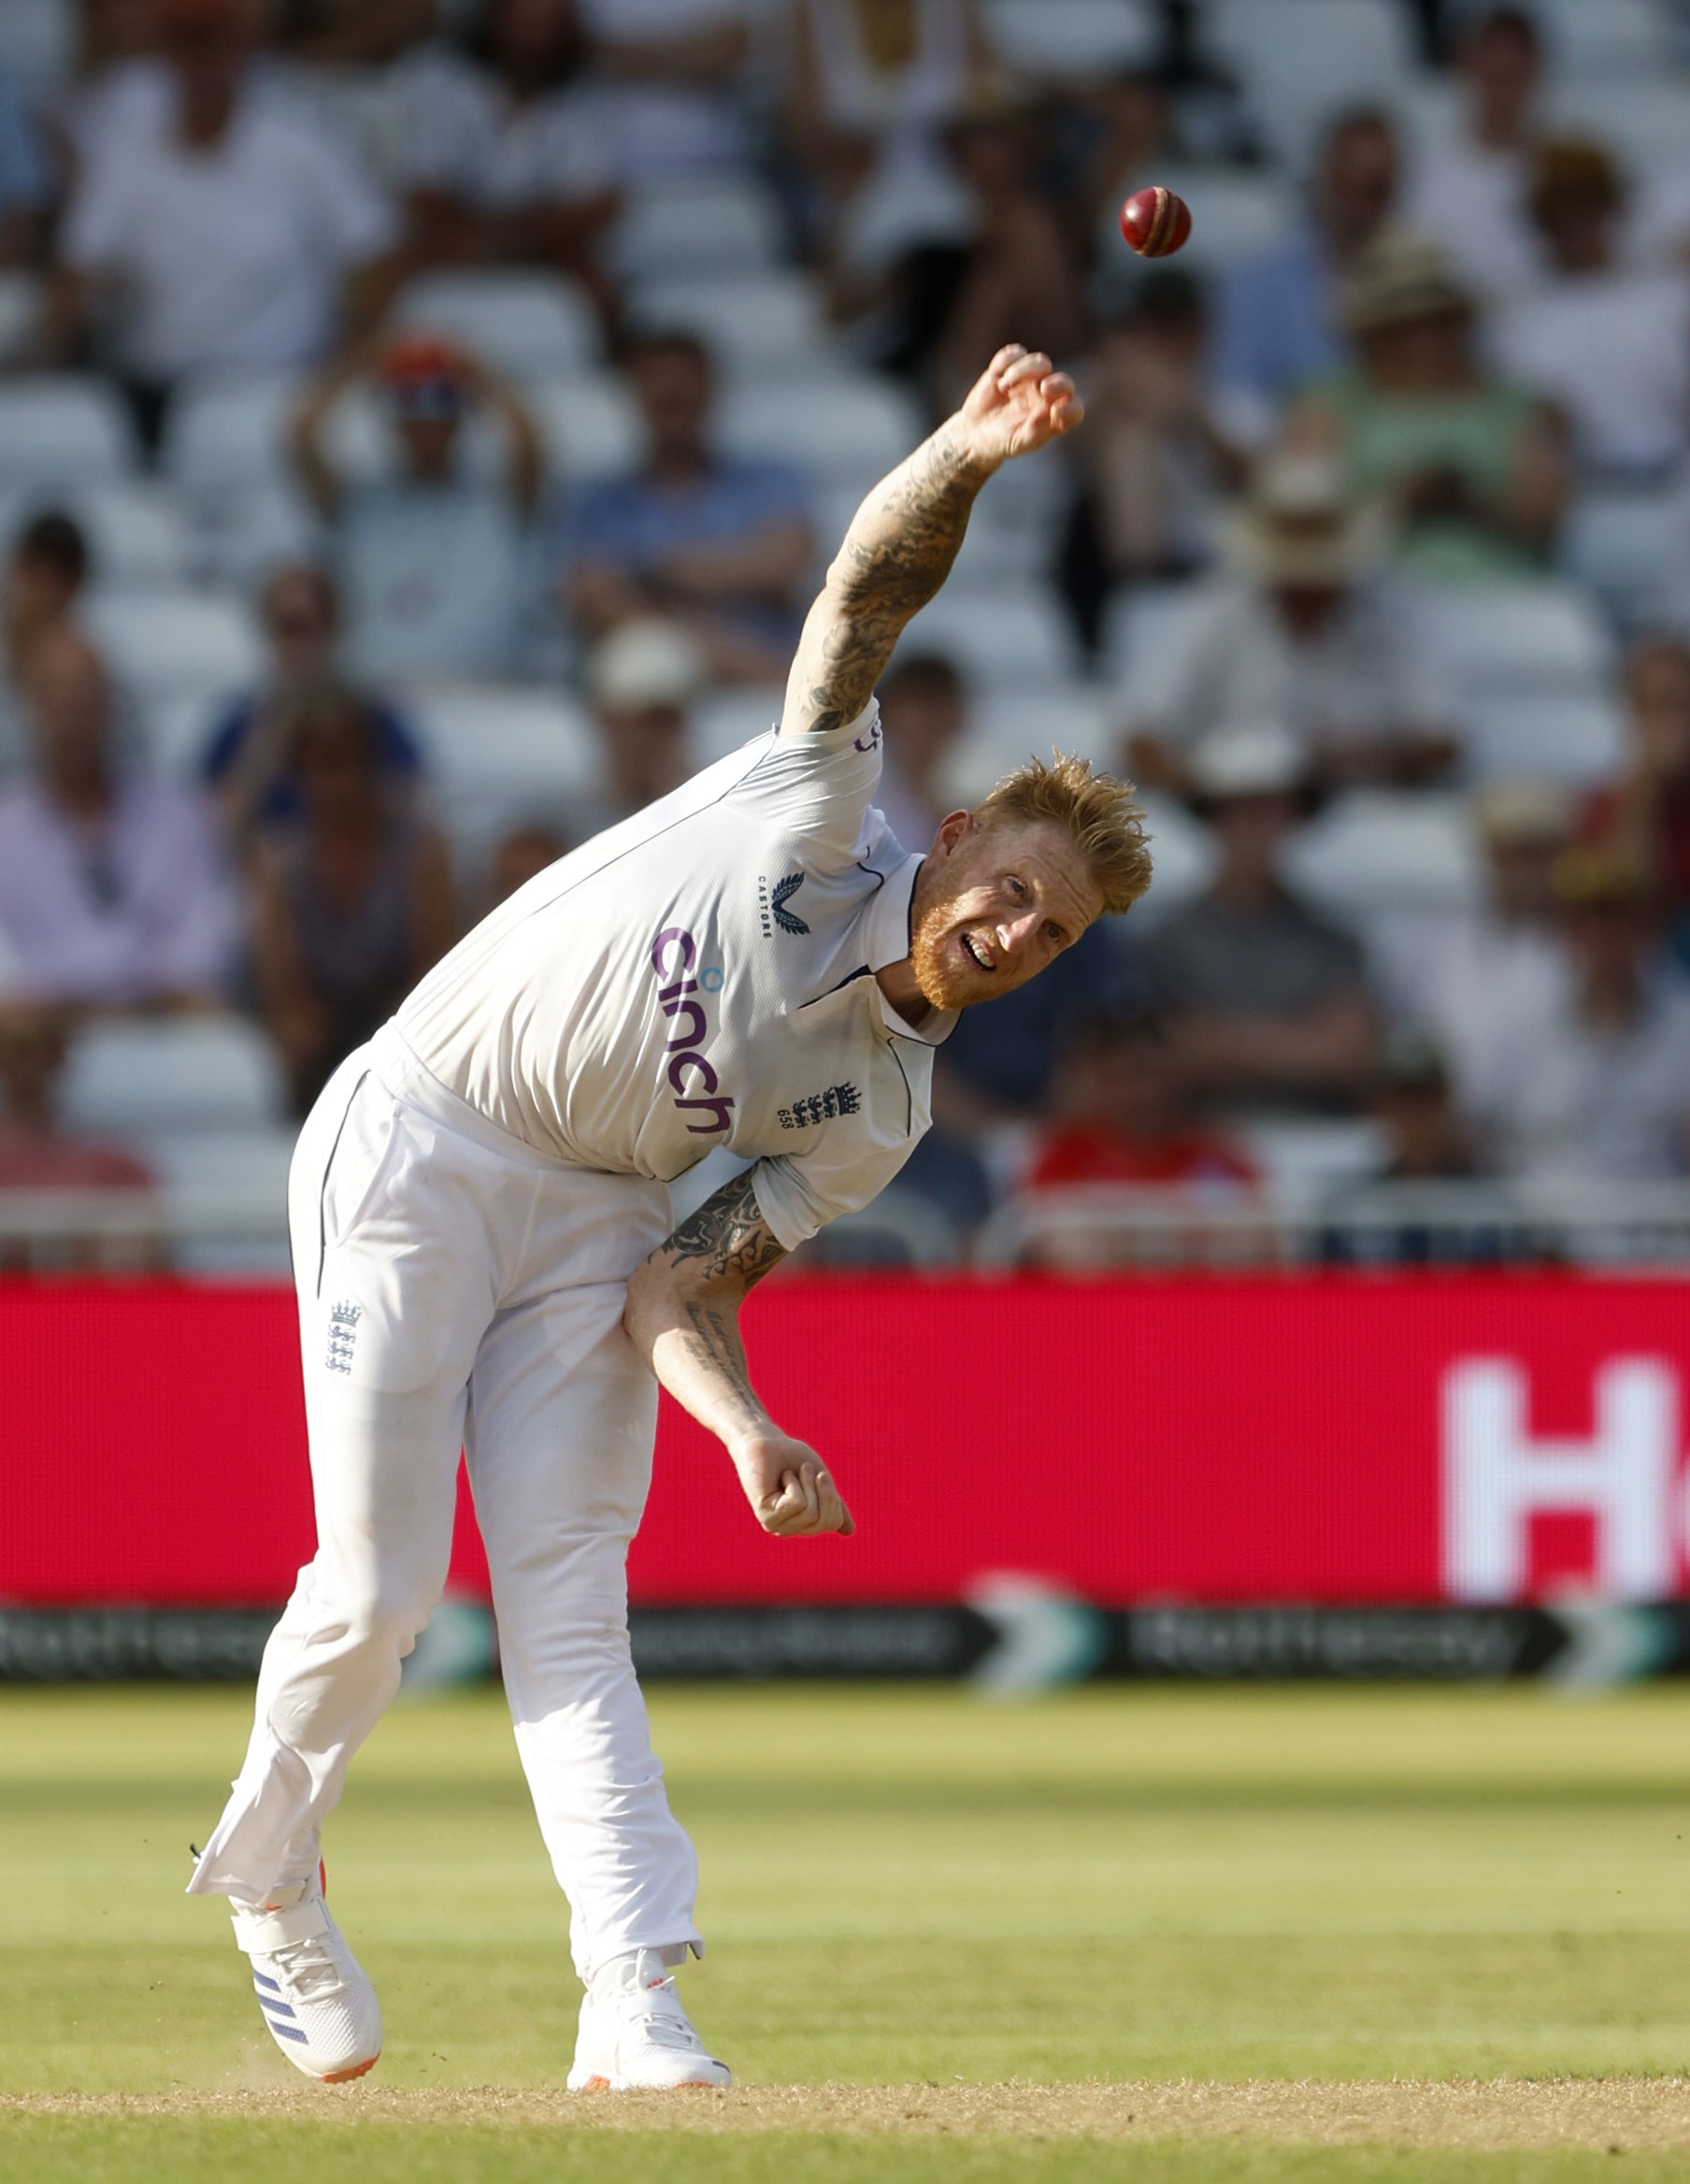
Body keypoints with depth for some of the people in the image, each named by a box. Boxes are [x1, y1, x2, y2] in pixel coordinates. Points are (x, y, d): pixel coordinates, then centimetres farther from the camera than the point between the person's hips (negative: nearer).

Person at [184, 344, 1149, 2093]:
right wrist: (973, 452, -38)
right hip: (412, 1147, -4)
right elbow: (871, 587, -20)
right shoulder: (818, 812, -10)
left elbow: (680, 1289, -4)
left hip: (596, 1218, 4)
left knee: (568, 1607, -7)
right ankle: (266, 1871, 21)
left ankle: (632, 2004, -14)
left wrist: (748, 1431, -23)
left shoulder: (880, 1111, -1)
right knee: (378, 1587, -6)